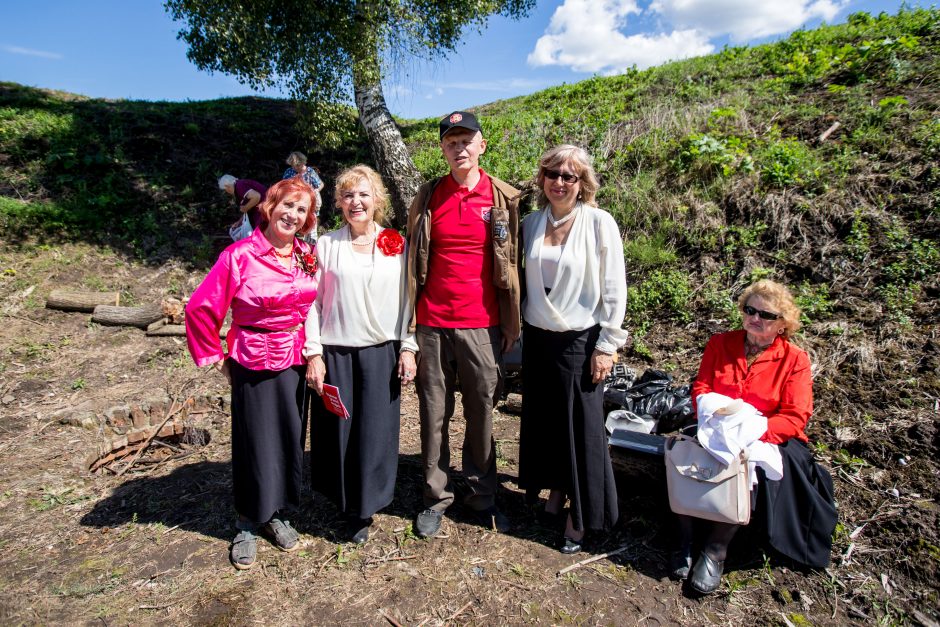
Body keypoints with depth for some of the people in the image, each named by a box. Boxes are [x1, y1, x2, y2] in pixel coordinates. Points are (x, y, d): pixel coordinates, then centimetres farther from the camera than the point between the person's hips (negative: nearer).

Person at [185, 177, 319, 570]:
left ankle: (276, 513, 34)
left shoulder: (307, 256, 2)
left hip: (295, 361, 4)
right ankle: (248, 525, 30)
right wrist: (213, 357, -3)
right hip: (253, 364, -4)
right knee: (255, 444, 8)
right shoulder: (241, 255, -12)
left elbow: (315, 307, 14)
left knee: (291, 439, 12)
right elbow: (201, 308, -9)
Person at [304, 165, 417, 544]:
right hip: (335, 353, 0)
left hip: (382, 352, 0)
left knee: (375, 432, 4)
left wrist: (408, 348, -1)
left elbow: (406, 299, 4)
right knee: (337, 430, 7)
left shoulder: (396, 245, 3)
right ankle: (345, 501, 30)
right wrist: (313, 353, -3)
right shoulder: (326, 245, 2)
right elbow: (312, 302, 2)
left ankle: (364, 508, 24)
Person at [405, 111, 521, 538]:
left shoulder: (503, 198, 3)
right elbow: (413, 262, 7)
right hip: (432, 324, 1)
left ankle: (482, 496, 27)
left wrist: (511, 323, 2)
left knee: (482, 413, 9)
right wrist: (408, 321, 3)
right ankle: (436, 497, 25)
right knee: (434, 414, 9)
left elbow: (511, 264, 4)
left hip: (482, 325, -1)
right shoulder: (428, 197, 6)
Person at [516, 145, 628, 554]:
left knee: (581, 427, 4)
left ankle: (579, 517, 21)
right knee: (542, 420, 14)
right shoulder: (531, 223, 4)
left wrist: (606, 345, -10)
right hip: (537, 337, 5)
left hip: (579, 340, -4)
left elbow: (614, 289, -8)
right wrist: (517, 328, 9)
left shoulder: (599, 223, -8)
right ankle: (554, 493, 35)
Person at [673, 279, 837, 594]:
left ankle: (716, 551, -14)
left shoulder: (795, 359, 2)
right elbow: (700, 388, 4)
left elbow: (795, 417, -6)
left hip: (767, 439, -2)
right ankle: (686, 541, -13)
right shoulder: (720, 343, 8)